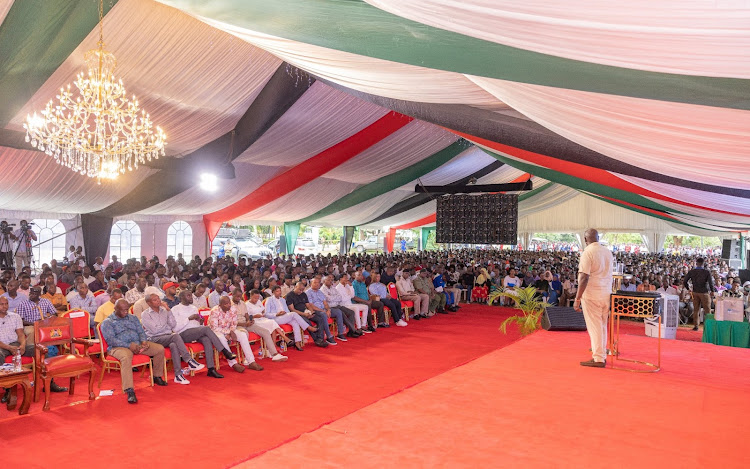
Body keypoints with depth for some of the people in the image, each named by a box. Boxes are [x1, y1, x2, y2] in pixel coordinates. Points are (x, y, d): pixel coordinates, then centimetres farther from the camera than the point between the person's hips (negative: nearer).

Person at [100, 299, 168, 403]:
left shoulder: (133, 318, 23)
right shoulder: (107, 322, 5)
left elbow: (141, 332, 16)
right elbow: (110, 340, -8)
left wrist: (143, 341, -9)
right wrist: (129, 345, -21)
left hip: (137, 344, 6)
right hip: (119, 347, -6)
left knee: (160, 349, -12)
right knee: (126, 357, -40)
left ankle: (157, 376, 6)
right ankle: (129, 391, -46)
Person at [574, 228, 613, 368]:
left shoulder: (587, 253, -14)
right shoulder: (608, 252, 8)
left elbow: (584, 278, -19)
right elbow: (608, 274, 17)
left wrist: (577, 299, -16)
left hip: (592, 295, -7)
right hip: (607, 294, 7)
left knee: (594, 327, -1)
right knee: (602, 326, 16)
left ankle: (598, 359, 2)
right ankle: (602, 354, 24)